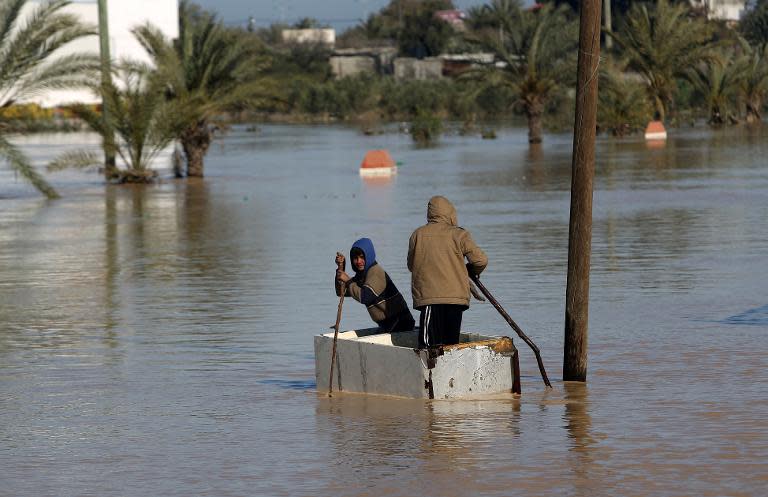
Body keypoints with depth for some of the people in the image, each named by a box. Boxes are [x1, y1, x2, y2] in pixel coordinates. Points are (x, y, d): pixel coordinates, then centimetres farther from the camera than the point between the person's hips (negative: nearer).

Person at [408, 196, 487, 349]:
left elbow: (411, 265, 16)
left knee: (429, 344, -5)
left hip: (427, 296, 0)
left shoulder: (418, 234, 5)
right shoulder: (458, 234, -1)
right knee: (452, 344, 8)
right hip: (455, 296, 0)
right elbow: (481, 260, -4)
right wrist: (472, 271, 18)